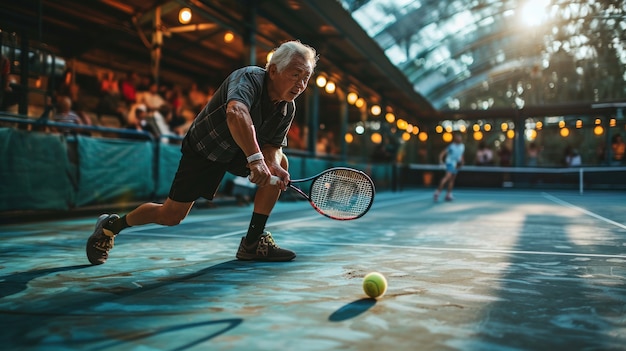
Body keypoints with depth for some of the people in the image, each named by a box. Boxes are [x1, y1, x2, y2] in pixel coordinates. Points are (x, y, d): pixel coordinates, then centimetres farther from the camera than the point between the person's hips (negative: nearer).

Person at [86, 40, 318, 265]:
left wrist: (273, 167, -35)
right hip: (203, 150, -6)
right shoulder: (249, 78, -31)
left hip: (238, 153, 6)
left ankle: (253, 242, -7)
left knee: (280, 162, -15)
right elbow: (236, 113, -52)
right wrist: (255, 158, -62)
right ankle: (111, 225, 24)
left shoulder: (288, 110, -10)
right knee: (170, 216, -5)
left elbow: (272, 147, -12)